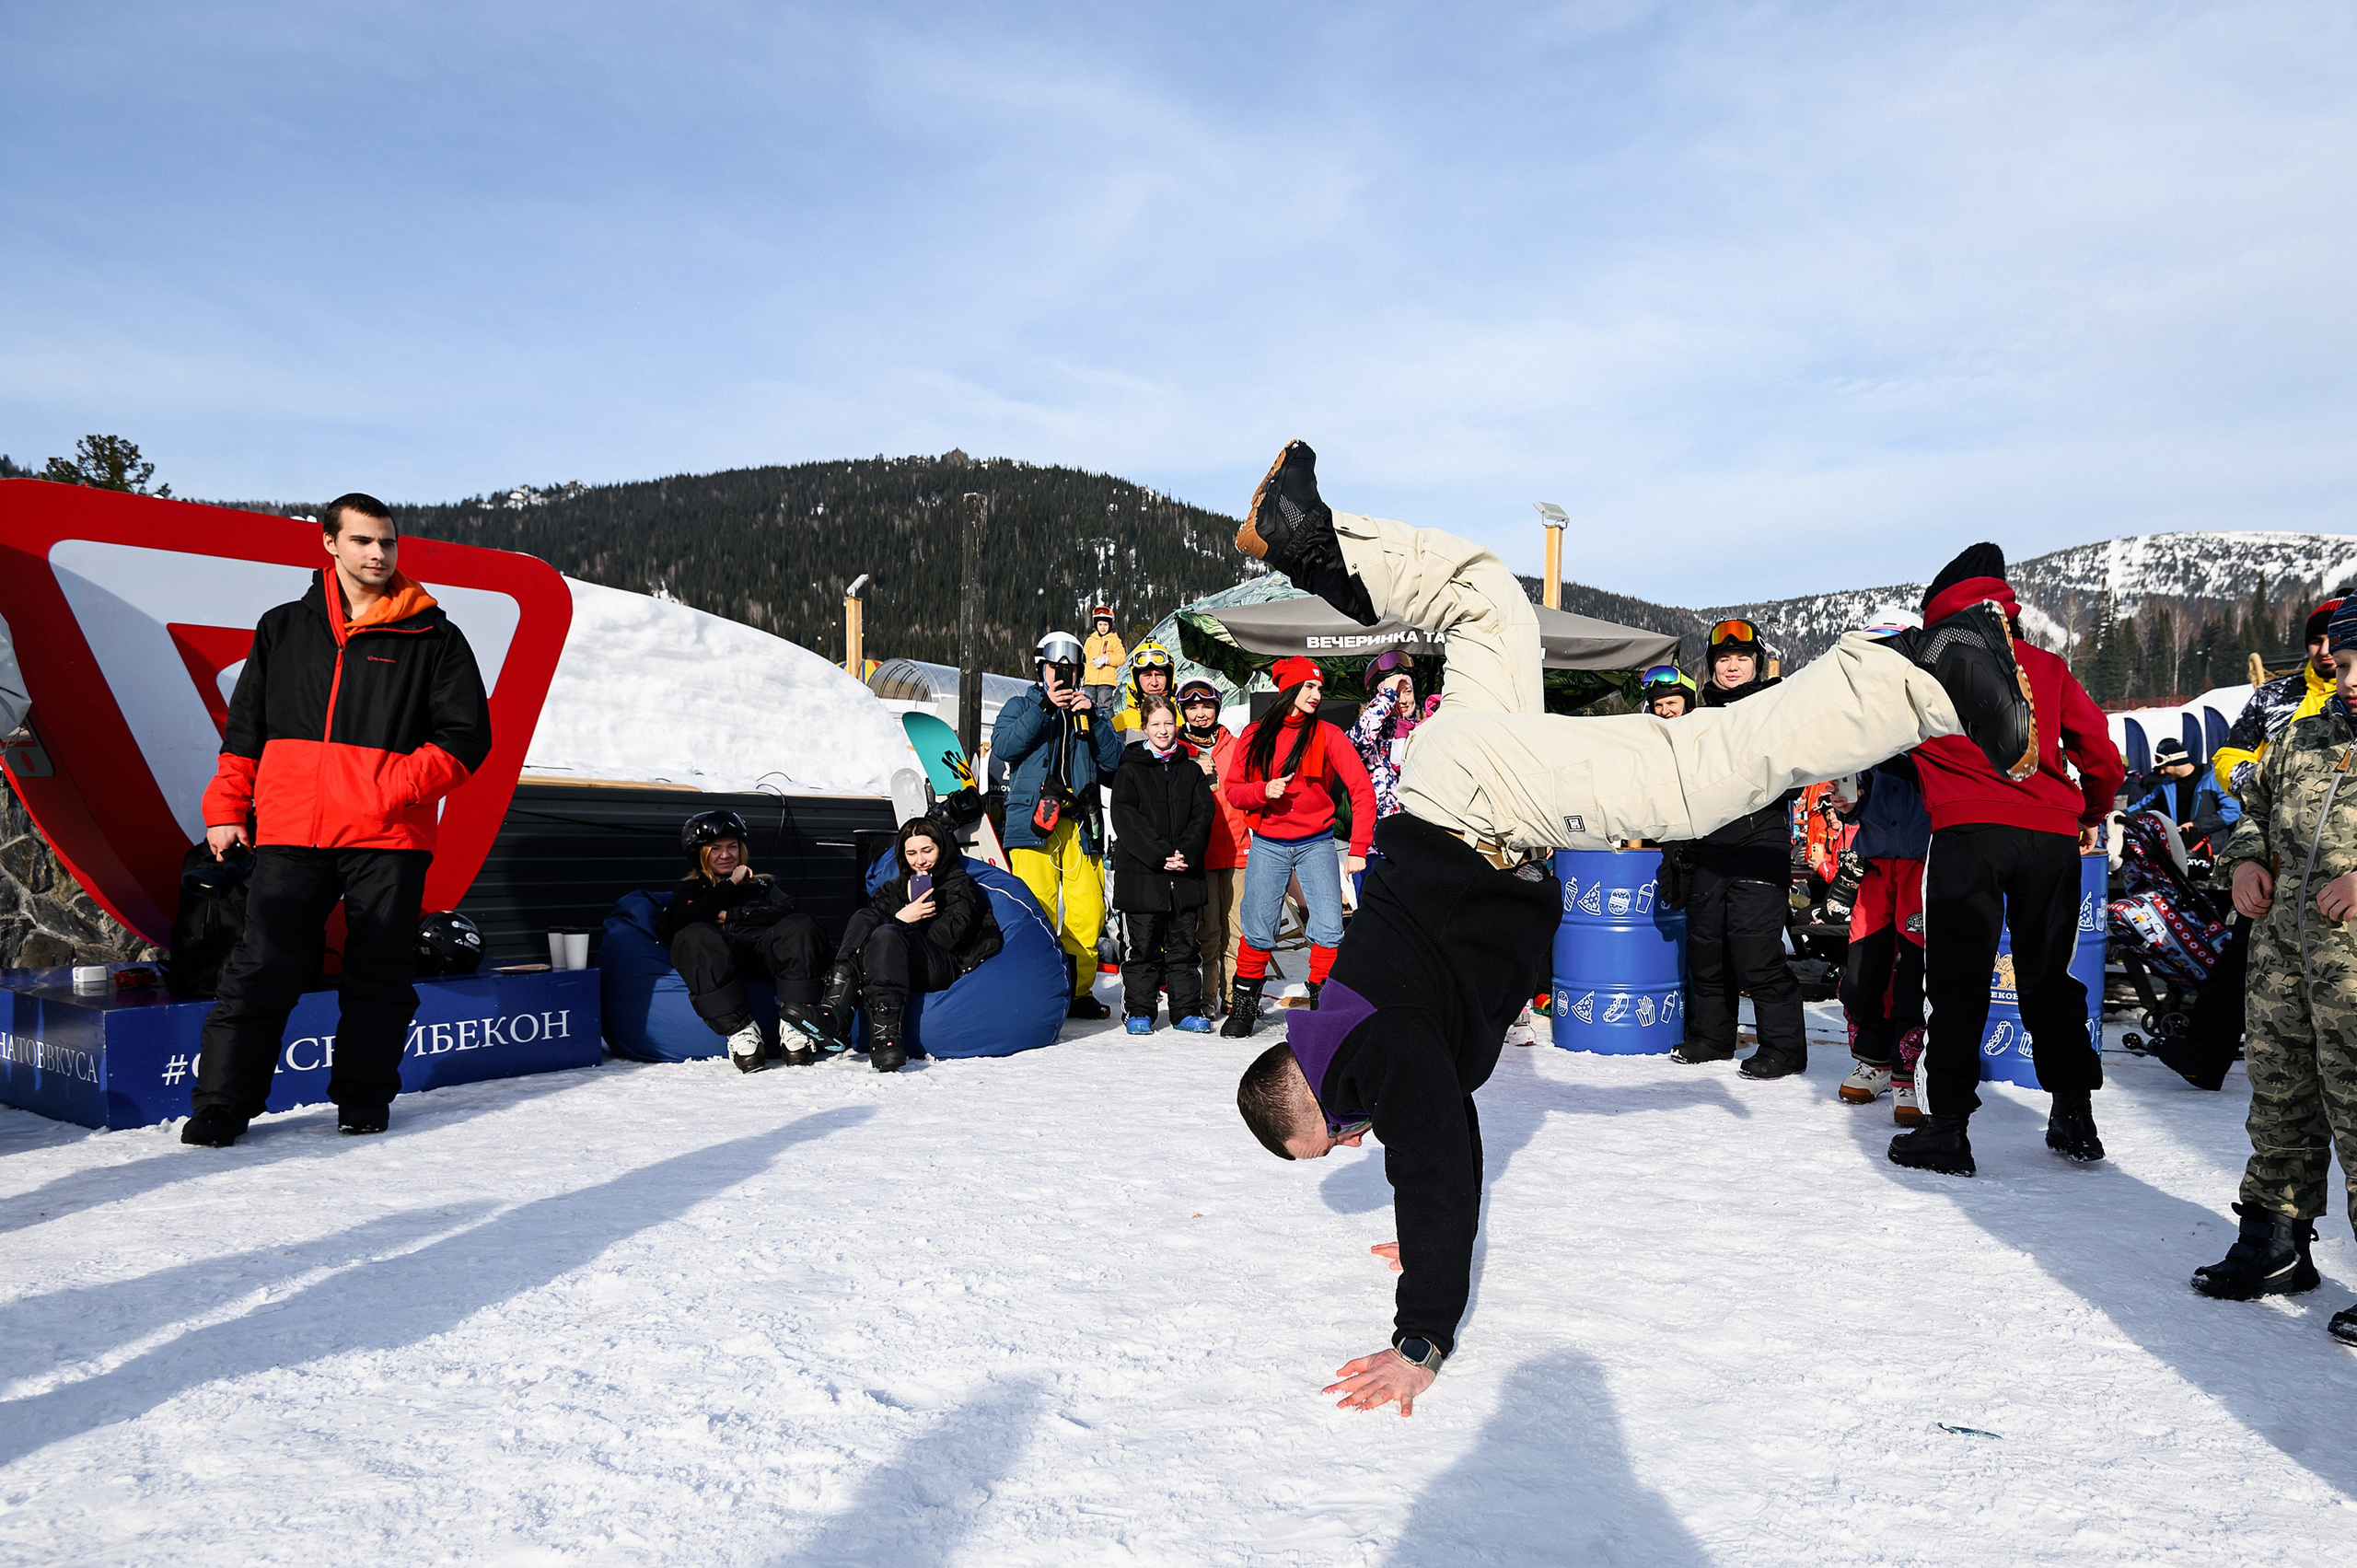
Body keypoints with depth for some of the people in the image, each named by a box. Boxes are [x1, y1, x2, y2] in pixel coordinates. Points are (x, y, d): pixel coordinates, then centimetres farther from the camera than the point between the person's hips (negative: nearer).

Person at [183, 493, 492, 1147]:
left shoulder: (433, 638, 4)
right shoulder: (283, 629, 13)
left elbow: (467, 735, 0)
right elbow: (244, 727, 18)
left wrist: (399, 787, -13)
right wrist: (226, 808, 11)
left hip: (389, 836, -1)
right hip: (289, 831, 1)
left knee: (379, 975, 5)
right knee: (261, 968, -1)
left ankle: (364, 1096, 19)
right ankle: (223, 1102, 9)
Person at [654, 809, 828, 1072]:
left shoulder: (763, 885, 36)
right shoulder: (690, 890, 31)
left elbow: (786, 912, 12)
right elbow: (682, 921, 5)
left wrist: (731, 915, 5)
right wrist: (729, 885, 7)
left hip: (766, 954, 2)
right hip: (722, 961, -1)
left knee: (800, 926, -31)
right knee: (694, 937, -36)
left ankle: (793, 1025, -37)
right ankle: (739, 1031, -41)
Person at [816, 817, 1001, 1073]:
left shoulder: (961, 885, 14)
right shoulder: (893, 888, 29)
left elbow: (950, 936, -3)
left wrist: (907, 924, -4)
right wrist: (901, 919, -11)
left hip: (944, 970, -5)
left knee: (887, 934, -32)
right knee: (862, 918, -21)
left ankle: (886, 1037, -52)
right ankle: (834, 1016, -43)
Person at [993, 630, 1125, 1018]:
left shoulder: (1087, 709, 21)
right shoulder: (1021, 705, 14)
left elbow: (1113, 760, 10)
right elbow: (1003, 748, -6)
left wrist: (1092, 717, -2)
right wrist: (1044, 707, -9)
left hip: (1078, 824, 3)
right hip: (1033, 821, -3)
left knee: (1088, 912, -5)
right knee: (1037, 909, -12)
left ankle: (1078, 989, 8)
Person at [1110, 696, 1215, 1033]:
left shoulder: (1190, 770, 11)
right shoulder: (1130, 770, 2)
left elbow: (1204, 814, 4)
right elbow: (1126, 819, -8)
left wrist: (1186, 853, -12)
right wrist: (1160, 856, -16)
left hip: (1185, 874, 3)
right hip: (1141, 873, -3)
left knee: (1183, 945, 8)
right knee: (1142, 945, 2)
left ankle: (1187, 1009, 16)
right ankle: (1138, 1010, 12)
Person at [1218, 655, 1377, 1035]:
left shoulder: (1328, 735, -5)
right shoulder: (1255, 736, 1)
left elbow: (1362, 790, -7)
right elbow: (1233, 790, 5)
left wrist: (1358, 849, -13)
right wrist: (1263, 790, -17)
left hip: (1315, 844, -1)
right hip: (1267, 845, 1)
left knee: (1329, 930, -9)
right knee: (1257, 933, 2)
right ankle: (1243, 1006, 20)